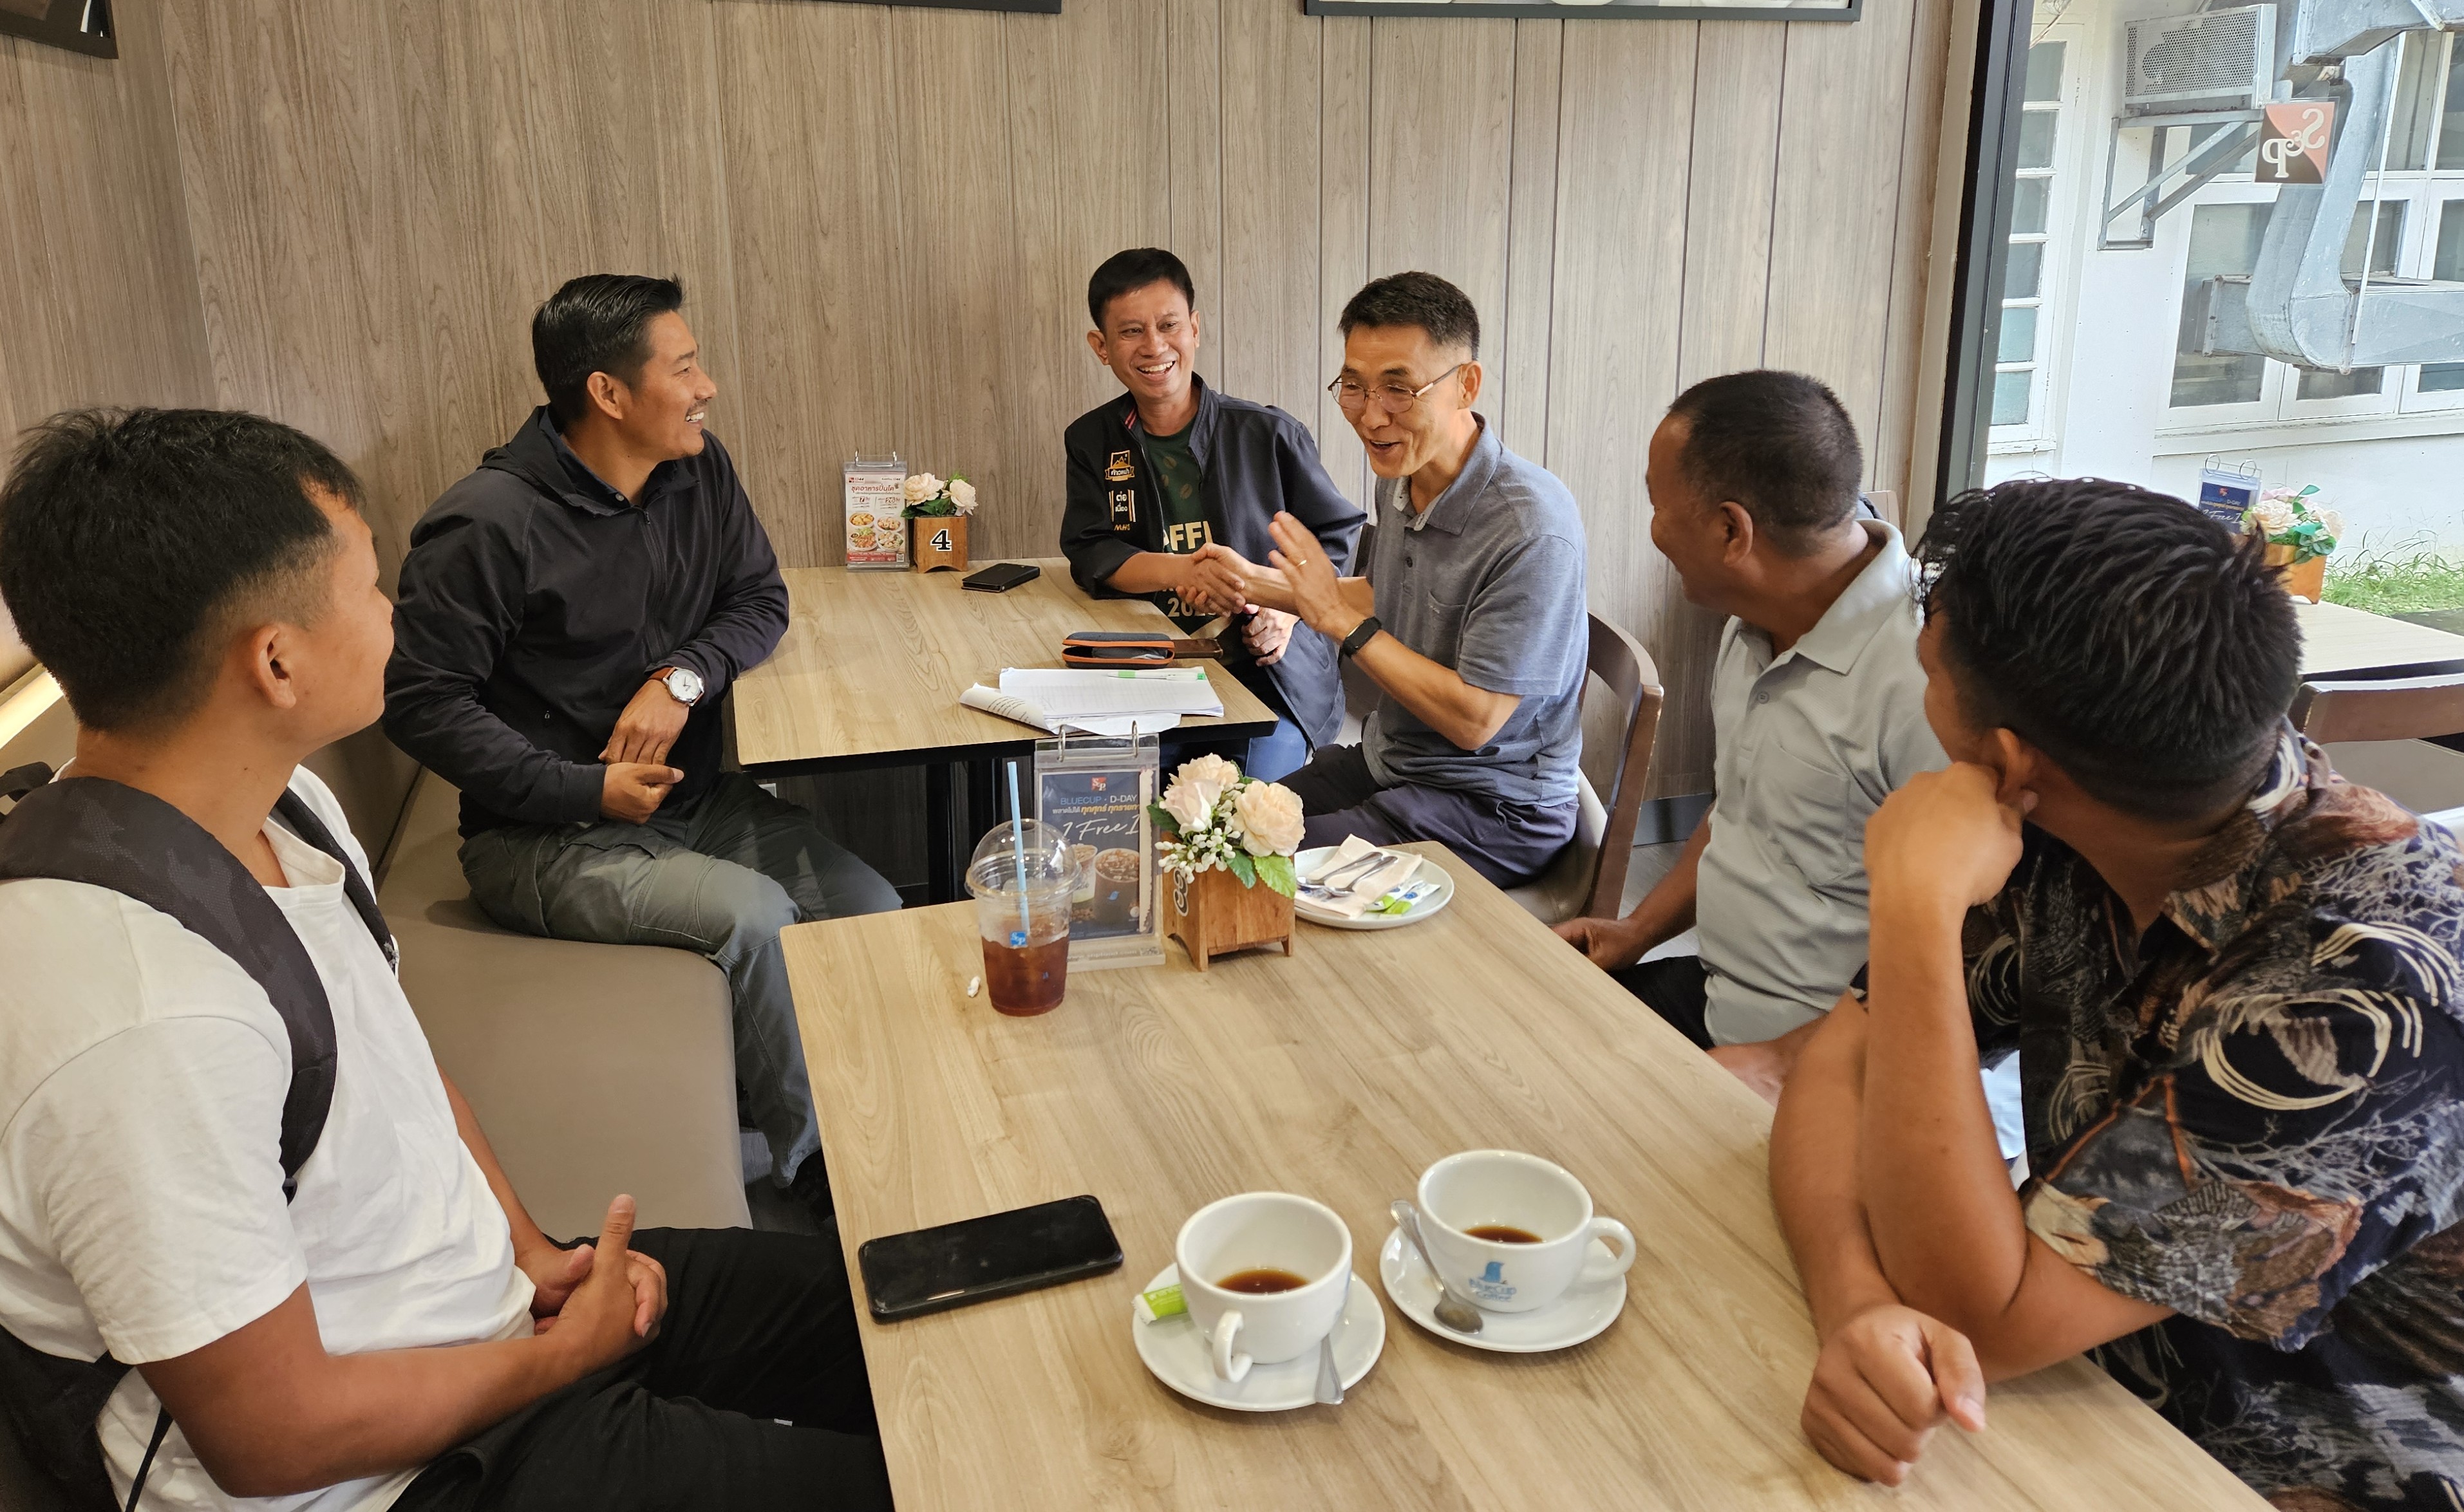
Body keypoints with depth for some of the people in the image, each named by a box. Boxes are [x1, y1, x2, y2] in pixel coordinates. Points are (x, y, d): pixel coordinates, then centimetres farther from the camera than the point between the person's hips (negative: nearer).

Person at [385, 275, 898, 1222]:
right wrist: (585, 790, -19)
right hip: (548, 836, -6)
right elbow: (422, 703, -13)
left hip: (692, 795, 6)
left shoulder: (698, 473, 4)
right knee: (753, 914, -29)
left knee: (872, 905, -16)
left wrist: (682, 676, -12)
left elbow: (759, 598, 10)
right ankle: (815, 1166, -8)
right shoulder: (489, 524, -15)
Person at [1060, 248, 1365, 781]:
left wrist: (1288, 607, -12)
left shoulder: (1268, 434, 2)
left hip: (1274, 678, -1)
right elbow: (1089, 554, 2)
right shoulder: (1091, 442, 11)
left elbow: (1339, 536, 7)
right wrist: (1181, 571, -16)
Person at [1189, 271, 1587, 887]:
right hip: (1388, 762, 8)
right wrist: (1261, 585, 14)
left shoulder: (1532, 528, -26)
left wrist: (1339, 617, -23)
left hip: (1494, 810, -8)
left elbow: (1474, 720, -25)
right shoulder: (1403, 479, 1)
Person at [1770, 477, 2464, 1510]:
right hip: (2099, 1413, 6)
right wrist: (1855, 1301, -30)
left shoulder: (2374, 982, -31)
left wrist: (1916, 911, -35)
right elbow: (1840, 1065, -9)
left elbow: (1981, 1318, -29)